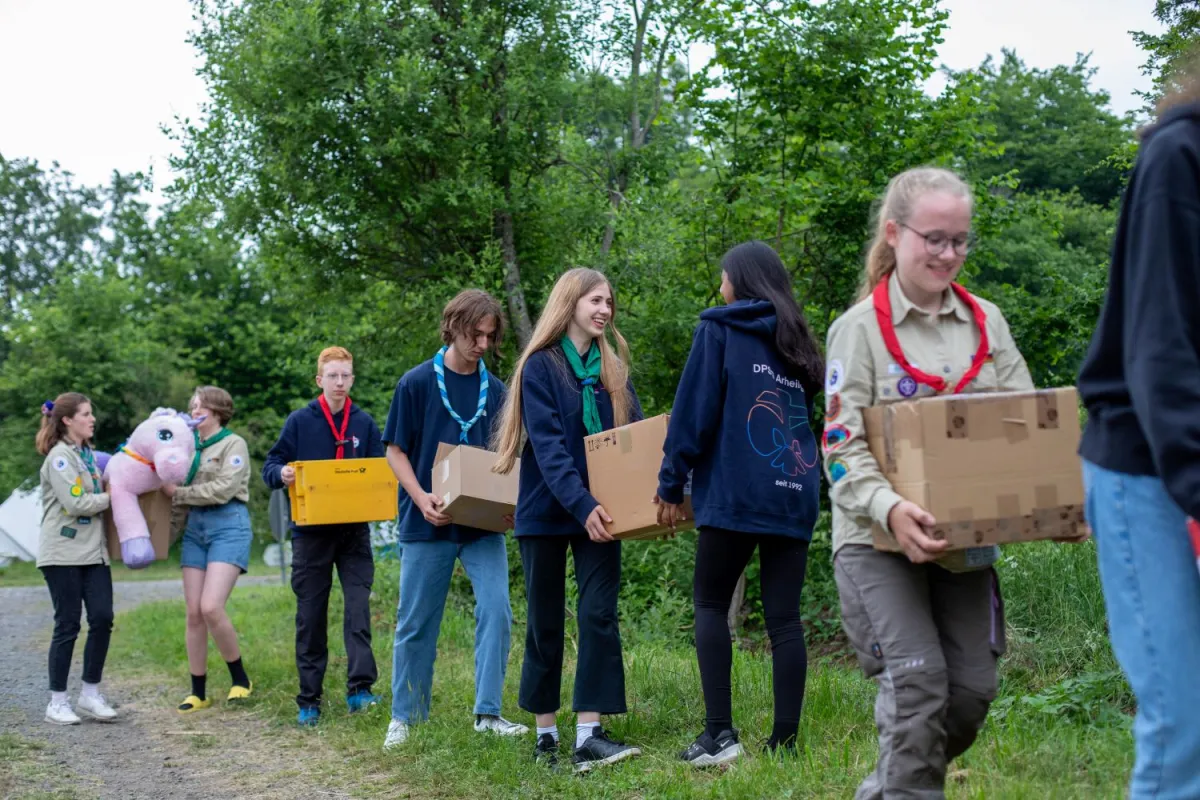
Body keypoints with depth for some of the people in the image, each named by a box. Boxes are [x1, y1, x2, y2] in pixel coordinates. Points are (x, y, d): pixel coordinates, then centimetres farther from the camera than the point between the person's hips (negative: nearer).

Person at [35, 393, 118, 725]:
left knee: (102, 618, -1)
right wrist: (113, 496, -8)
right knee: (68, 624, -2)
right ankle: (57, 701, 8)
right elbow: (75, 503, -18)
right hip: (63, 552, -7)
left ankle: (90, 694, 11)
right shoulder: (59, 457, -10)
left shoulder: (87, 454, 16)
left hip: (93, 551, 7)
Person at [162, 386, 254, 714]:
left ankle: (239, 678, 3)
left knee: (211, 607, -16)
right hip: (195, 528, 6)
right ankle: (198, 692, 11)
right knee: (194, 613, 2)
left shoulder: (233, 444, -1)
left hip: (228, 526, -6)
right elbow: (180, 489, 16)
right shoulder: (190, 446, 16)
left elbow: (223, 489, -12)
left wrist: (179, 492, -10)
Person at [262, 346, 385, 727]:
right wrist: (282, 474, -21)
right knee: (311, 615, 5)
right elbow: (270, 467, 2)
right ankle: (309, 701, 12)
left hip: (354, 531, 1)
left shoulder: (364, 423, 6)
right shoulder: (300, 421, 1)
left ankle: (360, 687, -13)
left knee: (359, 603, -12)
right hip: (311, 531, -1)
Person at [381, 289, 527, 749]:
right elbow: (396, 451, -1)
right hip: (428, 523, -2)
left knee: (496, 609, -10)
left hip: (482, 524, 2)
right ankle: (404, 718, 20)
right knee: (415, 624, 6)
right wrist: (421, 498, -17)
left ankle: (488, 713, -1)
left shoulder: (495, 391, 6)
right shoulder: (417, 383, -3)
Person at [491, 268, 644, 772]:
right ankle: (545, 733, 16)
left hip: (599, 510, 4)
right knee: (546, 621, 6)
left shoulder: (613, 369, 9)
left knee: (599, 614, -7)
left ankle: (589, 734, -9)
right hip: (548, 511, -3)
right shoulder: (540, 366, -7)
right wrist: (580, 503, -28)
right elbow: (548, 446, -17)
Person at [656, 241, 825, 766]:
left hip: (735, 493, -5)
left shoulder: (718, 329, 3)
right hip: (796, 496, 5)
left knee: (710, 605, 5)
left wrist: (671, 484, 1)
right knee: (784, 617, 5)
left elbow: (694, 412, -3)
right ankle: (784, 740, 3)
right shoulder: (796, 342, 19)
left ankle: (719, 732, -3)